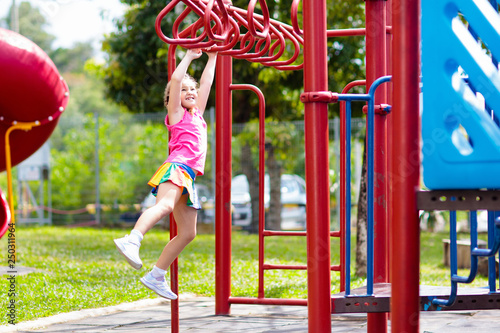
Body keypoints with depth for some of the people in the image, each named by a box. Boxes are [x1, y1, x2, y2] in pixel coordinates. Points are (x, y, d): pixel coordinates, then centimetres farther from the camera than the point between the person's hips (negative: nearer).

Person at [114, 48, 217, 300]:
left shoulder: (197, 114, 27)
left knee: (187, 233, 6)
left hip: (188, 176, 8)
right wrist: (189, 56, 7)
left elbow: (206, 83, 34)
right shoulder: (176, 113, 9)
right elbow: (176, 79, -3)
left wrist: (212, 58, 36)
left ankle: (155, 277, 9)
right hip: (176, 167, -8)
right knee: (165, 205, -36)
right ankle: (131, 241, -58)